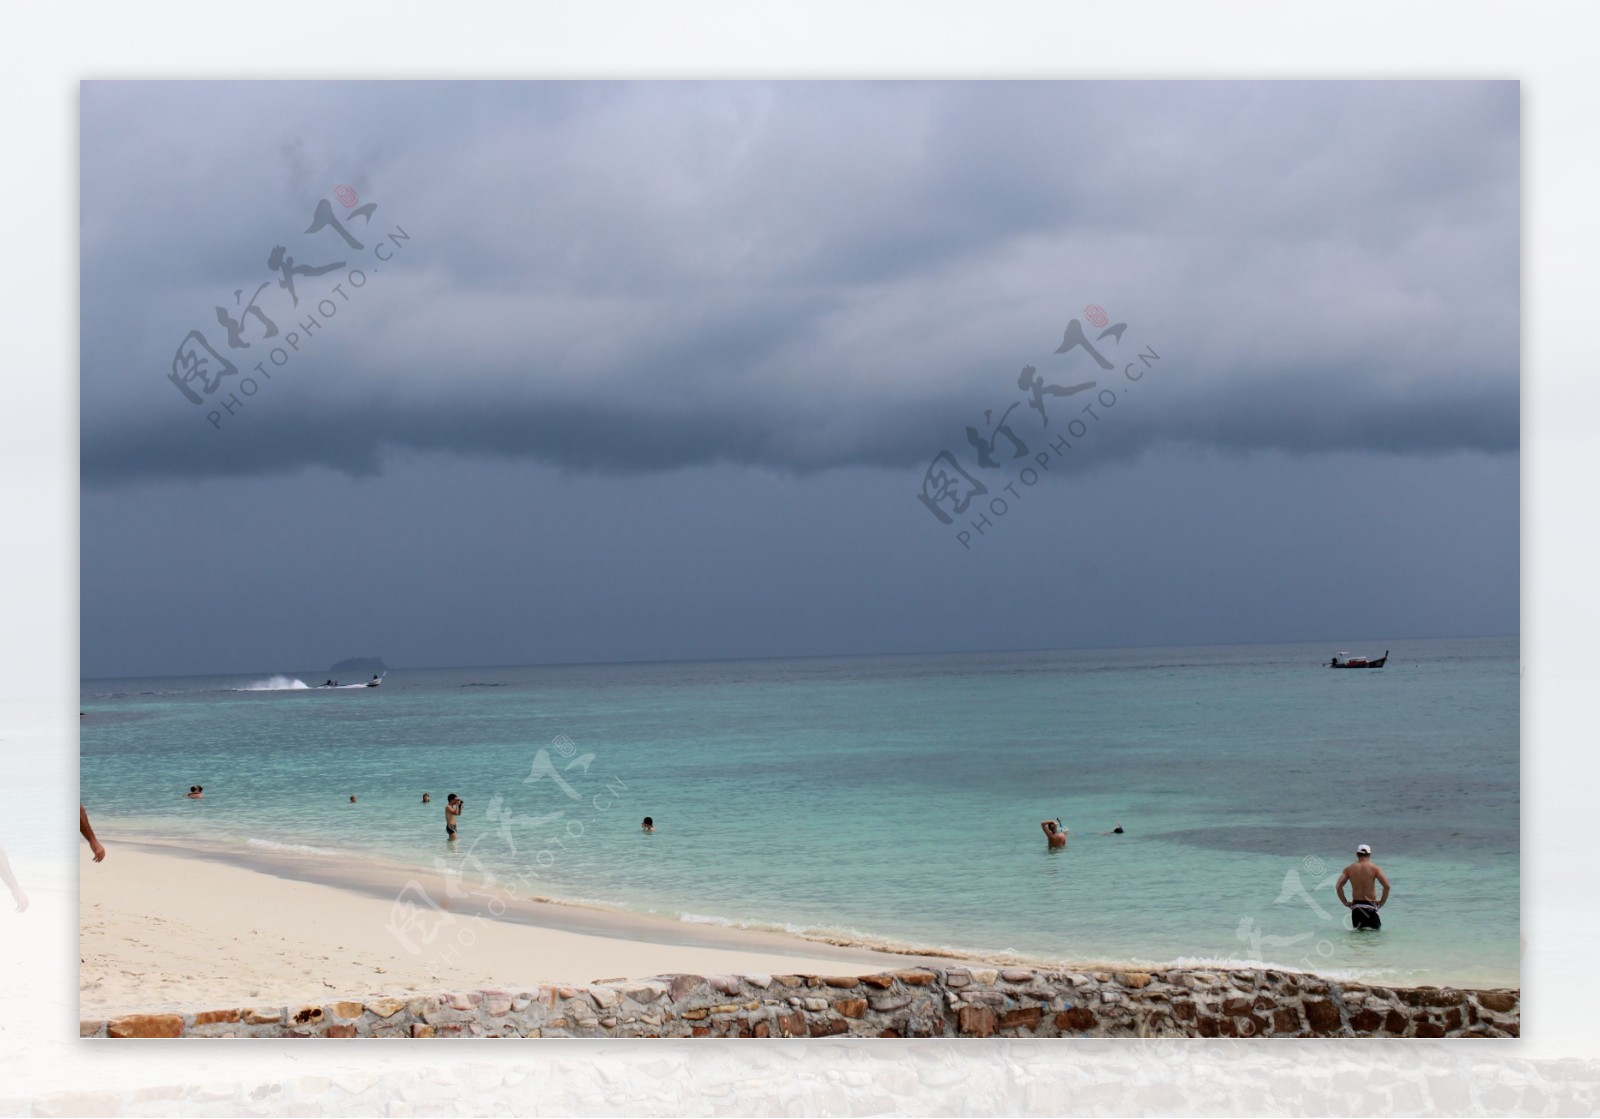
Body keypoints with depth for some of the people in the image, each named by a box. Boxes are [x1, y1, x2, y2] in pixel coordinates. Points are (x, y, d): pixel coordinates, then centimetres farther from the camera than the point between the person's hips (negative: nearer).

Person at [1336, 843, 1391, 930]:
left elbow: (1338, 887, -4)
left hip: (1356, 906, 2)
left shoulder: (1349, 869, 3)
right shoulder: (1374, 868, -3)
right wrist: (1381, 902, 0)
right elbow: (1387, 886, -12)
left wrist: (1345, 902, 5)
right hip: (1370, 906, -2)